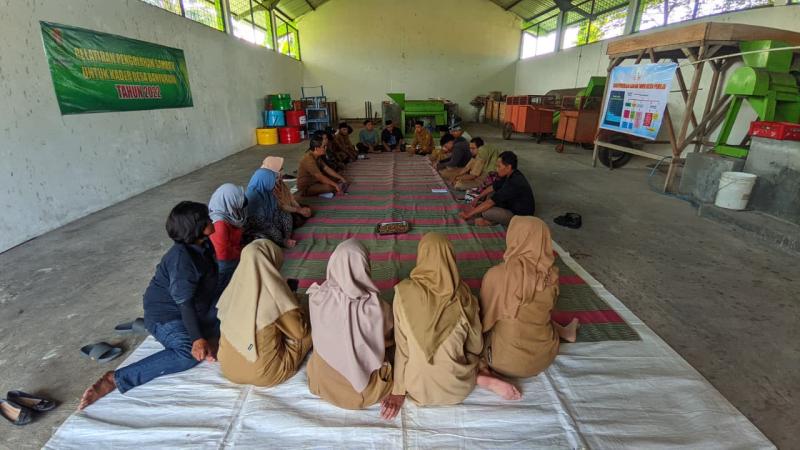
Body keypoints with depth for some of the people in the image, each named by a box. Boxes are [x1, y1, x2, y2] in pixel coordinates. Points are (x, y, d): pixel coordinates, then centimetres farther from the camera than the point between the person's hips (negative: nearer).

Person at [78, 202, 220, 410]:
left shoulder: (203, 246, 0)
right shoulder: (181, 257, -25)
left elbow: (212, 285, 9)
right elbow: (185, 302, -28)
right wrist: (197, 339, -31)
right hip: (165, 314, -9)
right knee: (189, 354, -31)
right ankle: (115, 379, -26)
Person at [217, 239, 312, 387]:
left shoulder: (234, 287, -6)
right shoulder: (274, 293, -22)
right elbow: (300, 331, -13)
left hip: (228, 369, 6)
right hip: (264, 374, -6)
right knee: (308, 329, 9)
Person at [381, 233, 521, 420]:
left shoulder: (404, 292, -20)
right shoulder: (463, 295, -16)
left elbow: (402, 344, -12)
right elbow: (475, 346, -3)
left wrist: (398, 390, 1)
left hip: (419, 388, -3)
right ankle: (485, 380, 7)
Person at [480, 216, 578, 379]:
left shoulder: (497, 275, -25)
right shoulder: (552, 276, -12)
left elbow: (486, 316, -9)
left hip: (507, 362, -3)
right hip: (544, 357, 4)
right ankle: (564, 332, 33)